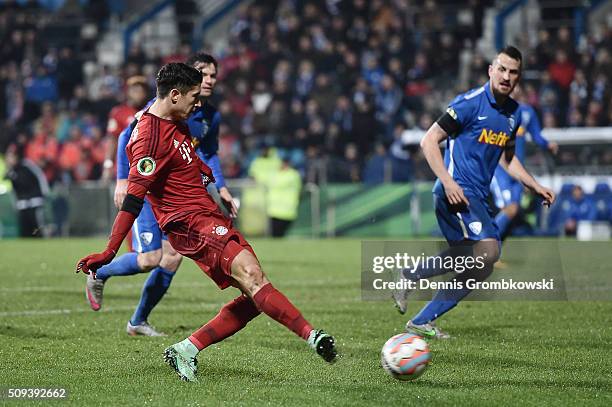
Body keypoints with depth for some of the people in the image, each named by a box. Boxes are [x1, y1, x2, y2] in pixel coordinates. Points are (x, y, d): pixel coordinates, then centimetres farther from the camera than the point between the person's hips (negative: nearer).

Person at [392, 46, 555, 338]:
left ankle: (421, 322, 9)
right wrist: (447, 181, -19)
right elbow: (429, 141, -10)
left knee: (483, 267, 5)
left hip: (478, 197, 9)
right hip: (457, 192, -9)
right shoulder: (470, 103, -10)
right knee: (488, 249, -25)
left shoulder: (513, 113, 14)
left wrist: (536, 187, 18)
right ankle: (412, 275, -12)